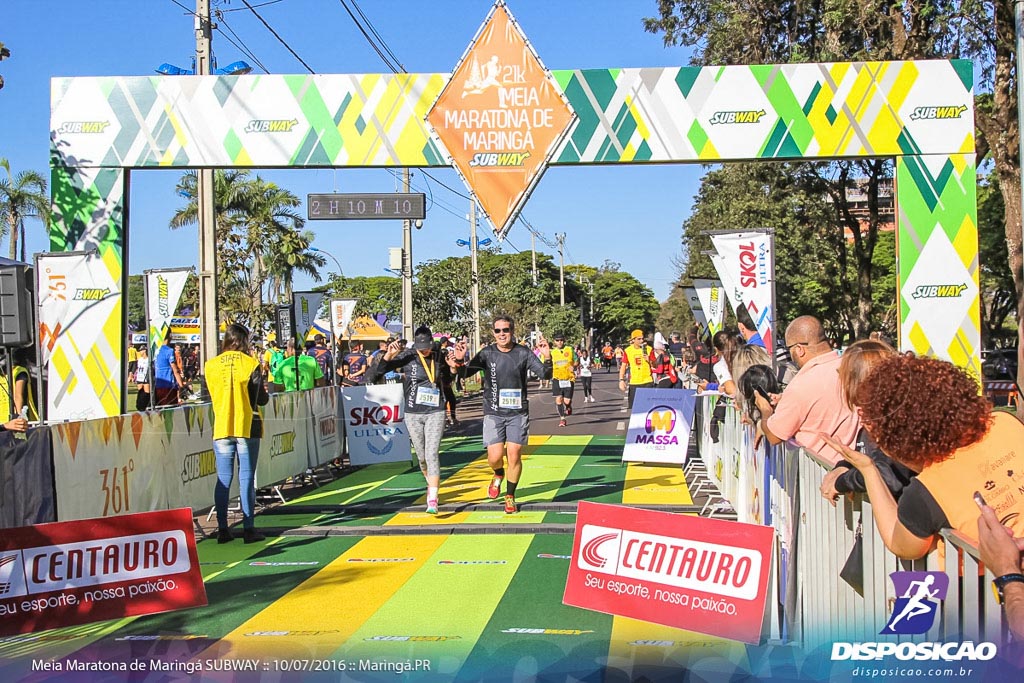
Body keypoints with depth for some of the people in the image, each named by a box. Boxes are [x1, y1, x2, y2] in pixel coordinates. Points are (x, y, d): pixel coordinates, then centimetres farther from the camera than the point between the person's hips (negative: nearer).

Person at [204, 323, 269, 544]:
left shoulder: (211, 365, 3)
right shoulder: (250, 364, -6)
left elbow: (211, 395, 12)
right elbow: (261, 399, -4)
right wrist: (266, 394, 17)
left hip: (221, 428, 3)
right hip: (247, 427, -2)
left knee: (223, 479, 6)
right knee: (246, 478, 1)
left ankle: (222, 529, 6)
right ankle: (248, 528, 1)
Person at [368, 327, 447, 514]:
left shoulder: (439, 355, 1)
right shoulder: (407, 356, -7)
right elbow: (377, 370, -15)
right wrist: (388, 356, -30)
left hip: (435, 413, 0)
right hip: (413, 415, 0)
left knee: (432, 454, -13)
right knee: (421, 456, 11)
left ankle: (433, 500, -17)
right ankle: (431, 483, 40)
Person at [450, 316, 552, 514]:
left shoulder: (523, 353, -3)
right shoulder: (487, 353, -2)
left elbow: (545, 375, -6)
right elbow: (465, 373, -7)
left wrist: (547, 359, -27)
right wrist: (459, 361, -28)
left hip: (518, 413, 0)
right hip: (494, 413, 0)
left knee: (514, 456, -3)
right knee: (495, 457, -7)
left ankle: (510, 497, 17)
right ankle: (498, 476, 30)